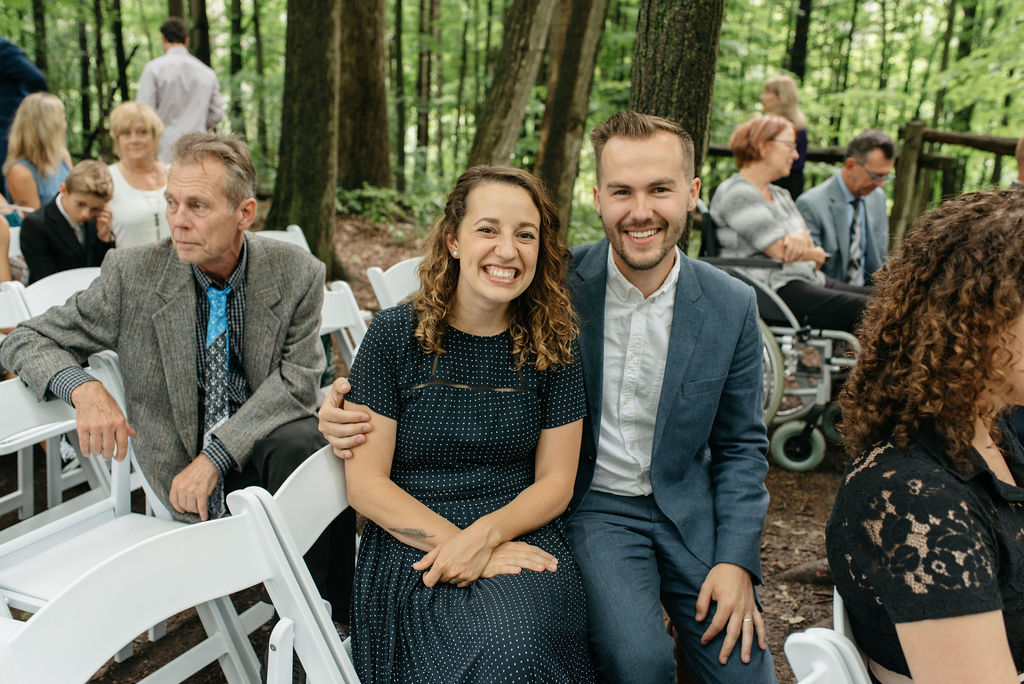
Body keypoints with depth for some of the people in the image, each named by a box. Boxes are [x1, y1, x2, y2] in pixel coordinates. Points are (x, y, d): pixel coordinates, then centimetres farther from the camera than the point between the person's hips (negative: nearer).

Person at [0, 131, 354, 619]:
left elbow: (295, 381, -8)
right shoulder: (133, 275, -5)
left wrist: (214, 456, -20)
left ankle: (327, 619, -21)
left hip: (270, 441, 2)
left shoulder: (297, 274, -5)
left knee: (300, 444, -35)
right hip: (184, 458, -1)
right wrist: (84, 389, -22)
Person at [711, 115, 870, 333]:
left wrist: (801, 236, -14)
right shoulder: (736, 194, -9)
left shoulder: (780, 194, 22)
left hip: (810, 279, 10)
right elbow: (781, 251, -16)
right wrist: (817, 255, 2)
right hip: (774, 288, -10)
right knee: (865, 309, -24)